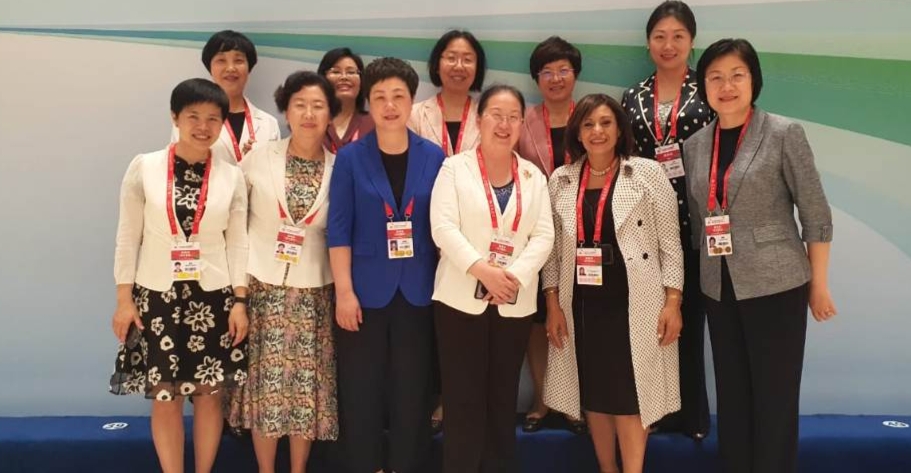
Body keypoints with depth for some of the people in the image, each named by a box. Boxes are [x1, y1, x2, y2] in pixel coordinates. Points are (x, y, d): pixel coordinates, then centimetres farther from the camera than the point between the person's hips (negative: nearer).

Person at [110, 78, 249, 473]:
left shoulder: (231, 176, 2)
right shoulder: (144, 167, -2)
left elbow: (237, 242, 3)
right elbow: (128, 236, 0)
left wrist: (239, 301, -3)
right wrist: (124, 299, -3)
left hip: (213, 296, 1)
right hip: (157, 295, -1)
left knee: (210, 393, 6)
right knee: (165, 396, 3)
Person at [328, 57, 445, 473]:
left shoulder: (433, 157, 4)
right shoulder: (350, 158, 0)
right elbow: (338, 229, -4)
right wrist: (344, 290, -10)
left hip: (418, 291, 1)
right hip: (365, 291, -1)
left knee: (412, 390, 8)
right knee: (360, 391, 5)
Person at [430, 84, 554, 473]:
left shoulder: (533, 176, 11)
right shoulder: (455, 168, 1)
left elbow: (544, 236, 2)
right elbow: (443, 228, -10)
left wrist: (515, 275, -14)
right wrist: (482, 270, -21)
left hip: (515, 303, 3)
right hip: (462, 298, -3)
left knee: (503, 399, 10)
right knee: (463, 400, 0)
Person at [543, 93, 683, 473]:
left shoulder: (648, 173, -1)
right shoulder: (561, 181, 7)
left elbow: (670, 243, -3)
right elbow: (552, 248, 8)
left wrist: (672, 302, -8)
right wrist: (552, 303, 2)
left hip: (634, 302, -3)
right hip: (582, 303, 3)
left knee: (630, 395, 0)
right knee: (594, 394, 11)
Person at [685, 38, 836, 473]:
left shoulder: (784, 134, -7)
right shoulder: (695, 145, 6)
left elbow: (816, 214, -6)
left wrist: (819, 284, -5)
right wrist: (703, 275, 14)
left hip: (776, 284, -4)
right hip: (719, 288, 5)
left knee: (775, 399, 3)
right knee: (732, 396, 13)